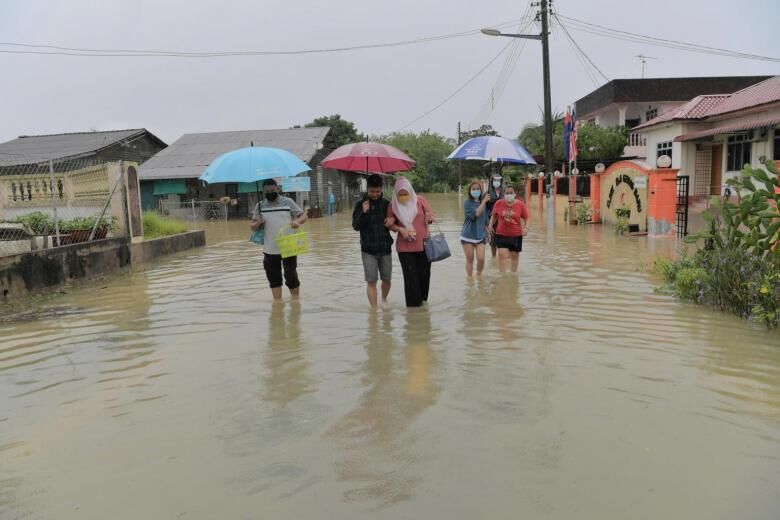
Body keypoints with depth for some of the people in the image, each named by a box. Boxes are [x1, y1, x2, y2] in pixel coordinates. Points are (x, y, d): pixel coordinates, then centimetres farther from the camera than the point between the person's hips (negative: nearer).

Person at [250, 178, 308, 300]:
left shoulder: (288, 202, 0)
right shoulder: (260, 206, 6)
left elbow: (303, 215, 1)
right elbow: (252, 227, 9)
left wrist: (297, 221, -22)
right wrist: (258, 223, -15)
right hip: (270, 250, 3)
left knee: (291, 275, 2)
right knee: (274, 278, 9)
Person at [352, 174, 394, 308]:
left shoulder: (386, 204, 2)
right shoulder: (361, 204, -2)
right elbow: (355, 226, -7)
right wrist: (364, 213, -22)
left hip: (385, 248, 2)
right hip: (368, 250, -2)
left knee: (386, 279, 12)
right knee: (371, 281, -2)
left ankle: (384, 300, 38)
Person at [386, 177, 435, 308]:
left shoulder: (420, 200, -1)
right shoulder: (393, 205, 0)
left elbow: (432, 217, 2)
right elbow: (390, 225, 8)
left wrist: (430, 218, -22)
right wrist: (400, 229, -12)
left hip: (423, 244, 1)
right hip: (405, 247, -1)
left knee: (424, 274, 9)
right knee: (410, 276, -2)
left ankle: (423, 299, 28)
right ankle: (413, 303, 9)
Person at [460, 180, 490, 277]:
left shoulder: (483, 203, 7)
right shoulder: (467, 203, -7)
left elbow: (485, 220, 16)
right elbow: (475, 214, -23)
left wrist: (487, 233, 16)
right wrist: (484, 201, -19)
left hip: (480, 236, 3)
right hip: (468, 236, -3)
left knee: (481, 259, -5)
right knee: (470, 260, 4)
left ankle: (479, 276, 19)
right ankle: (469, 278, 19)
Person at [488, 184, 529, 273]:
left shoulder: (521, 204, -7)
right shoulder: (499, 203, -5)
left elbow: (526, 218, 1)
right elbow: (494, 216, 10)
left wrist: (526, 228, -15)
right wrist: (490, 225, -3)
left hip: (516, 235, 1)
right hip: (501, 234, 0)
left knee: (515, 255, 14)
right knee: (502, 254, -11)